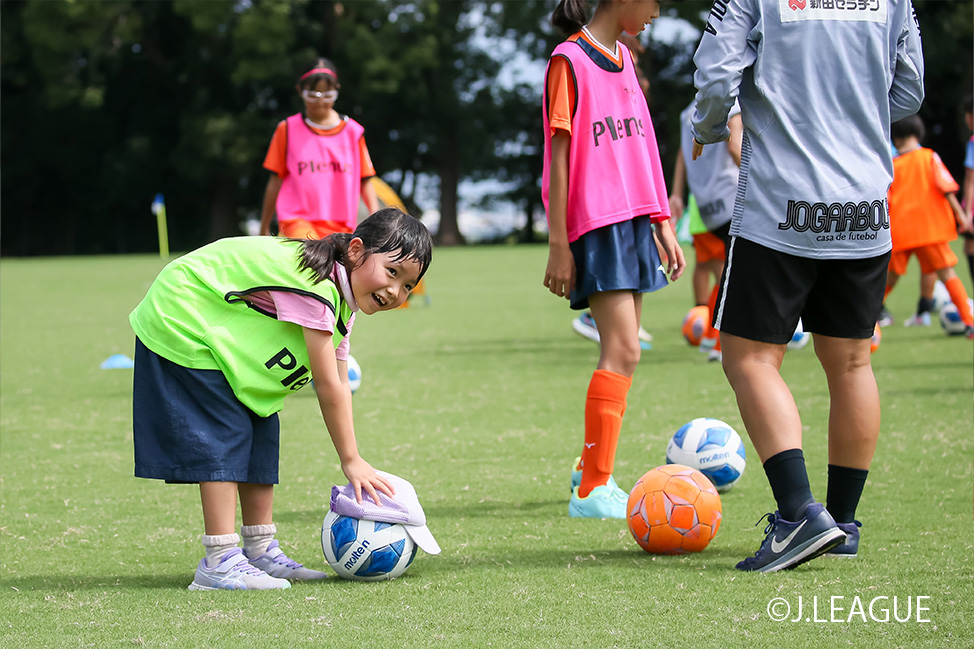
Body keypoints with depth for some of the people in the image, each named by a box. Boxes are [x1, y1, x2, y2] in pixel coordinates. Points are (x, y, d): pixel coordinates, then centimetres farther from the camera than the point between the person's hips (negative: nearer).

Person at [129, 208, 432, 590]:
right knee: (224, 435, -15)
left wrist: (351, 460, -4)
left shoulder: (342, 300, 1)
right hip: (180, 326, -10)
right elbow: (328, 387, -28)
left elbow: (338, 385, 1)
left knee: (260, 433, 9)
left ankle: (261, 551, 16)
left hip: (221, 333, 10)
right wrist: (351, 460, -19)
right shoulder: (315, 287, -32)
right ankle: (219, 562, -16)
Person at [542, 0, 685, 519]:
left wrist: (663, 226, 19)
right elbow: (558, 154, -11)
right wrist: (558, 245, -14)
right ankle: (593, 491, -15)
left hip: (633, 221, 8)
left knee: (621, 351, 11)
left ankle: (588, 468, 24)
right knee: (623, 351, -15)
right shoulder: (570, 59, -8)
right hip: (595, 223, -8)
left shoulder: (623, 59, 16)